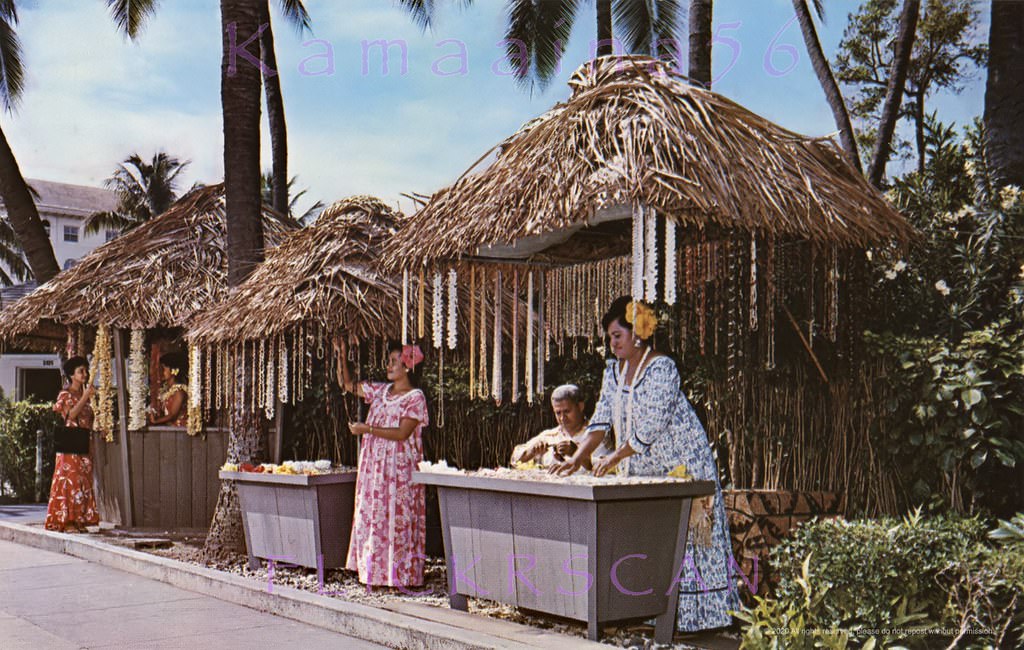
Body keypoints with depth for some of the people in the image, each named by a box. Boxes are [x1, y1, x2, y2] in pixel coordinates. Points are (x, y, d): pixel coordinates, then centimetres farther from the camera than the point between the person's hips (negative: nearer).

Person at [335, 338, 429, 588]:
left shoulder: (415, 397, -7)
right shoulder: (380, 391, 13)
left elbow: (402, 433, -17)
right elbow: (347, 384, 20)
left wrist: (367, 429, -16)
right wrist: (341, 356, 8)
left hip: (399, 470, -7)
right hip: (373, 466, 7)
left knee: (396, 520, -6)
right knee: (371, 517, 6)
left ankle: (398, 576, -1)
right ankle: (374, 574, 12)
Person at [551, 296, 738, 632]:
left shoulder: (662, 368, -17)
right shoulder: (614, 370, 7)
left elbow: (651, 426, -21)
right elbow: (602, 419, 5)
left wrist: (614, 458, -20)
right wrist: (577, 458, -8)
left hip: (681, 465, -8)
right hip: (642, 471, 8)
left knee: (682, 537, -6)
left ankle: (692, 614, -1)